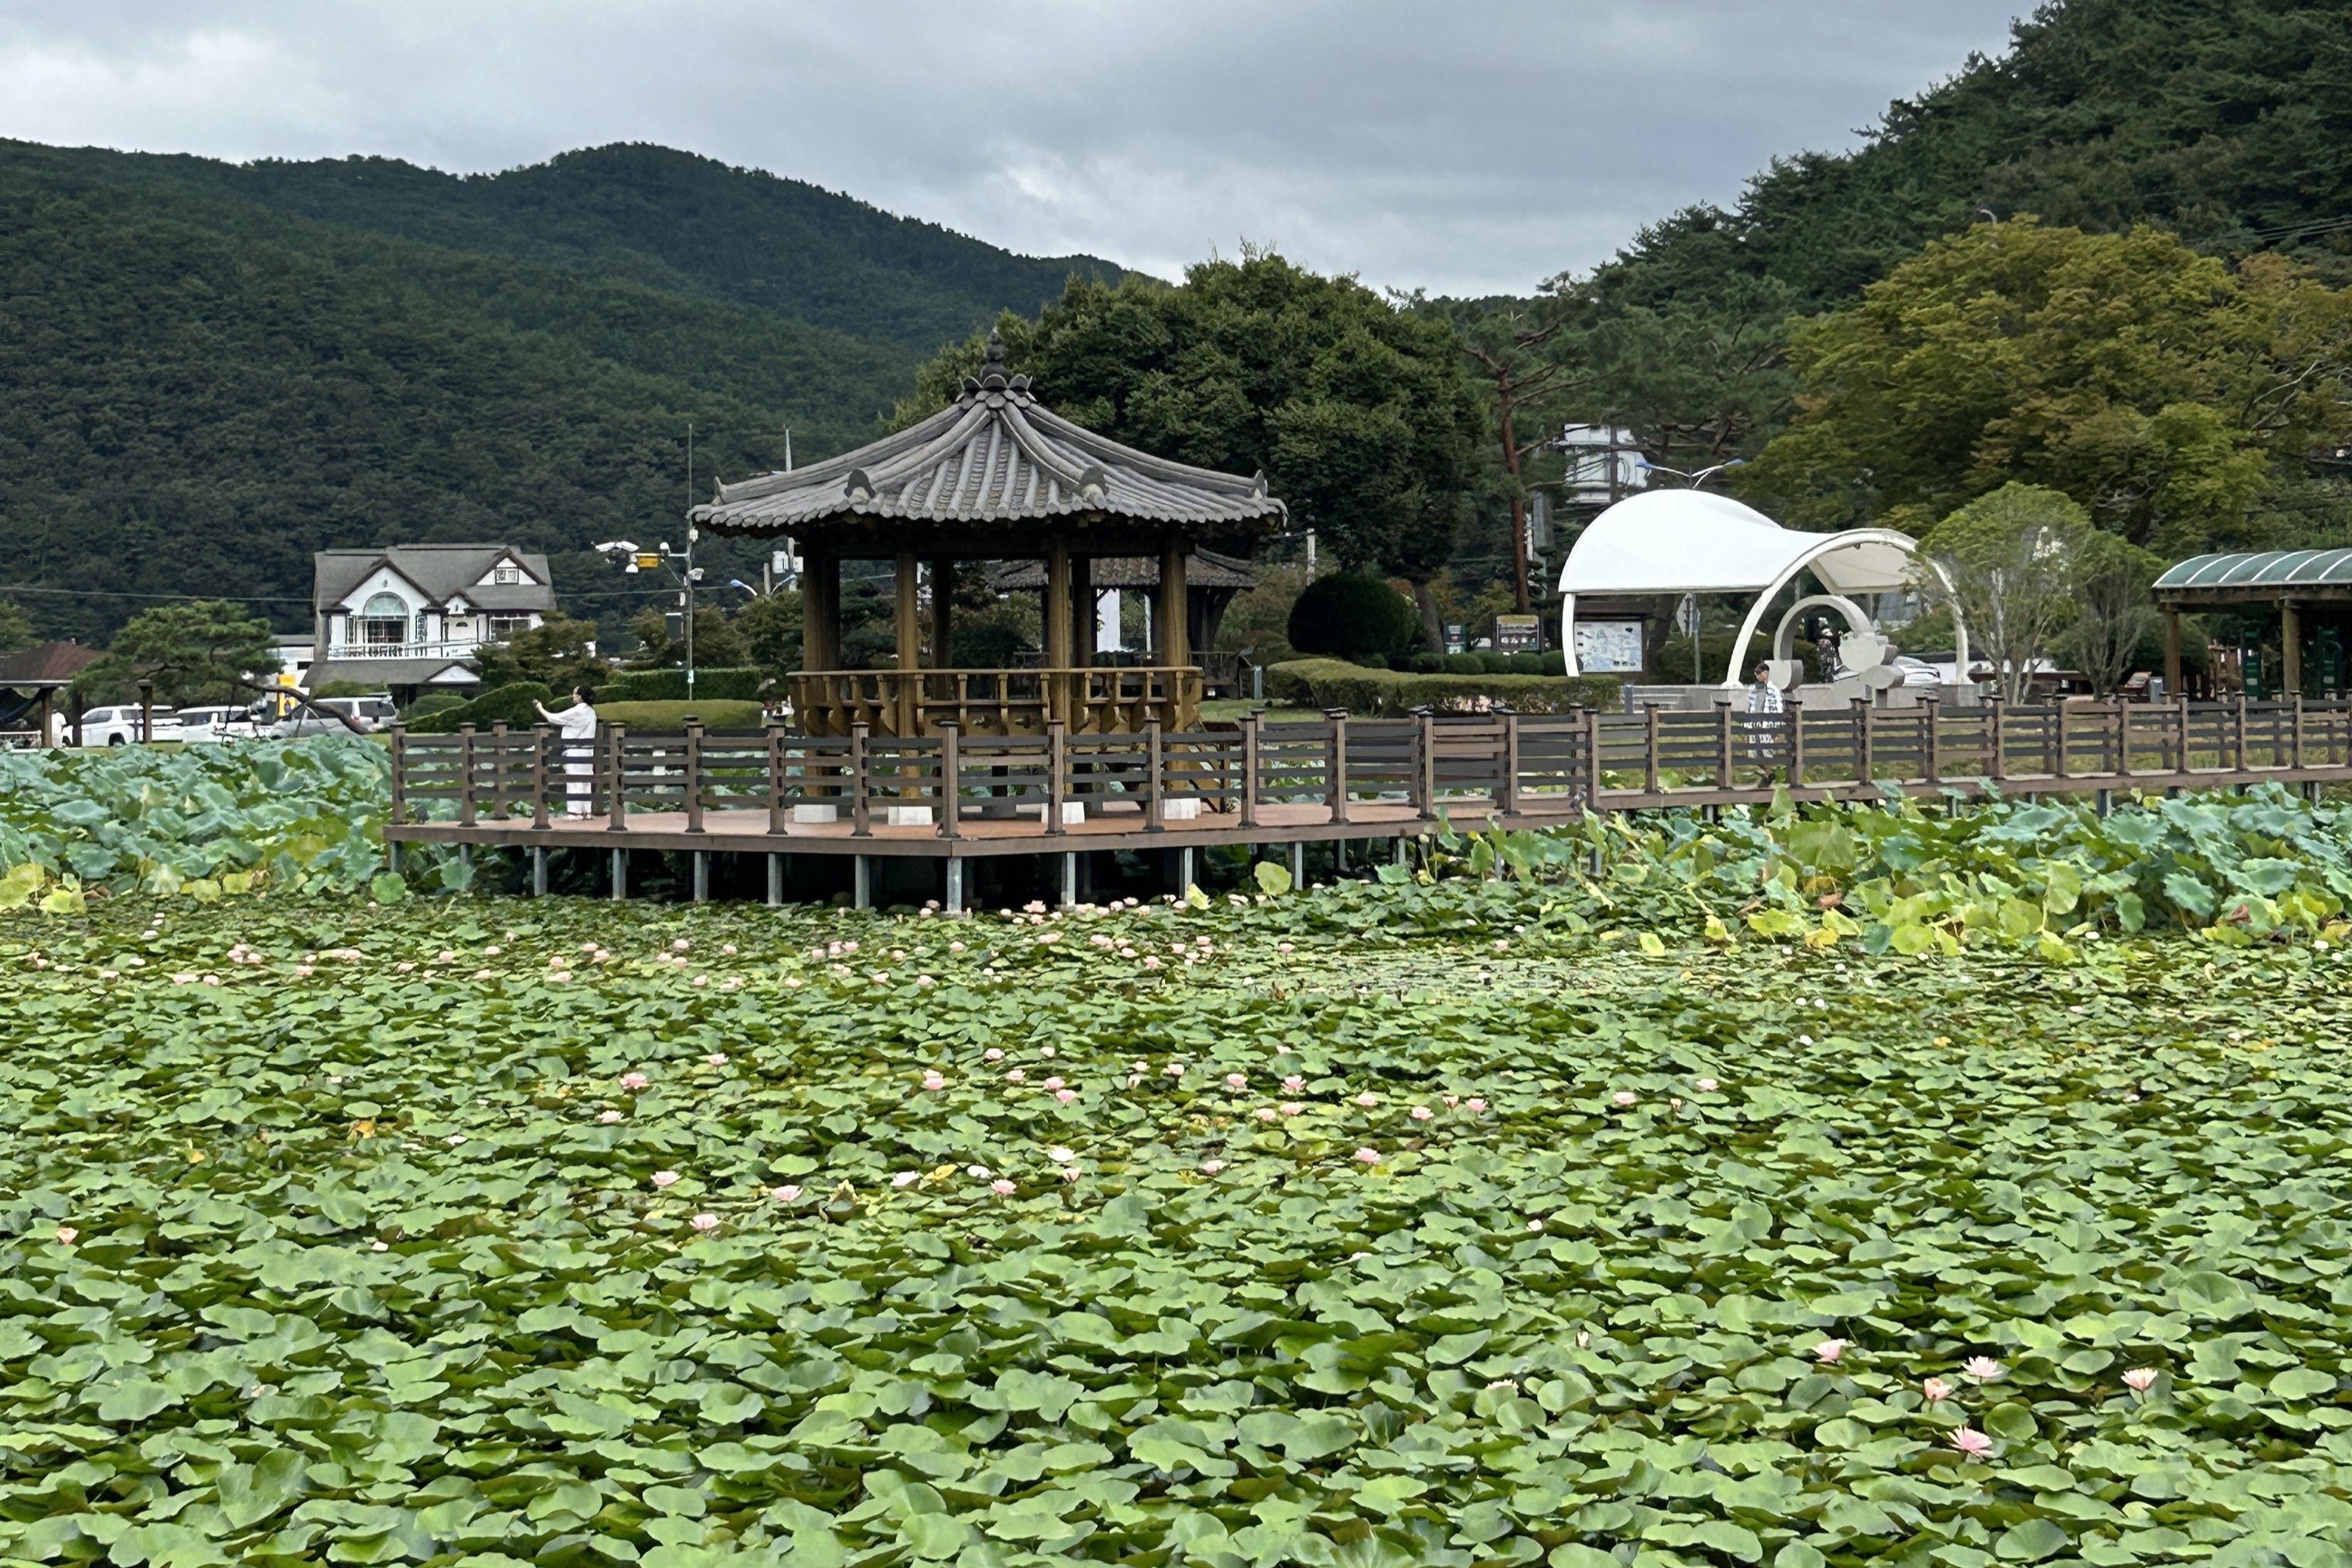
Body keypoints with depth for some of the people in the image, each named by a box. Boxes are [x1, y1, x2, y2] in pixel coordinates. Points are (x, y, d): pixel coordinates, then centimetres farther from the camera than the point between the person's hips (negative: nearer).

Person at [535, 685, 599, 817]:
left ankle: (575, 811, -3)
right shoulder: (591, 712, 10)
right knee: (586, 781, 10)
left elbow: (554, 718, -9)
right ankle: (587, 810, 12)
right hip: (587, 751, 8)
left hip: (575, 752, -8)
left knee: (574, 781, -3)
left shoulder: (576, 712, -15)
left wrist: (540, 708, 5)